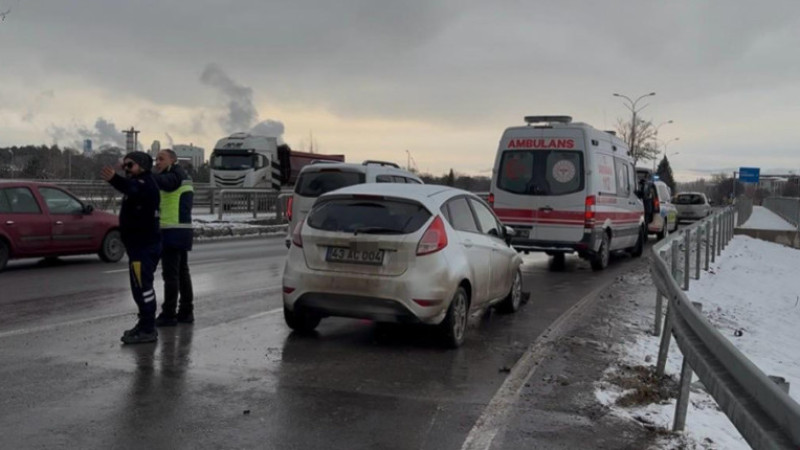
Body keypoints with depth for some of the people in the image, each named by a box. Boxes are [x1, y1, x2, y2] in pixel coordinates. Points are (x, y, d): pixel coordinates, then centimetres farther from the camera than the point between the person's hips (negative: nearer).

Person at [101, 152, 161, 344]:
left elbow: (133, 190, -40)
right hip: (143, 244, 11)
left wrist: (115, 179, -57)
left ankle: (148, 330, -11)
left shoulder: (145, 182, -15)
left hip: (143, 246, -11)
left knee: (142, 287, -13)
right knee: (142, 287, 18)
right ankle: (145, 325, 28)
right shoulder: (140, 182, 19)